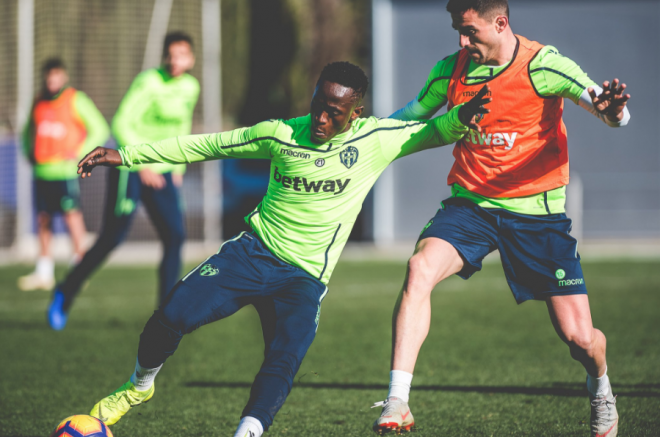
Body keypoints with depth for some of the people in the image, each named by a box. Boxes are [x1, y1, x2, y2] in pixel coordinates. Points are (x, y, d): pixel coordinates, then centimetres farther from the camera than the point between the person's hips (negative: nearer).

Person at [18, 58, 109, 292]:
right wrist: (29, 152, 14)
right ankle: (43, 273, 12)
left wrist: (79, 154, -8)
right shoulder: (39, 102, 14)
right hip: (41, 170, 6)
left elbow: (100, 130, -2)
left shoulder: (76, 100, -2)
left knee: (72, 214, -10)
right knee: (43, 218, 7)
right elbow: (28, 131, 30)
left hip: (65, 170, -6)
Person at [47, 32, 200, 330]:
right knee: (112, 238, -6)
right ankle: (66, 292, 13)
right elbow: (121, 124, -19)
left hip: (163, 173, 6)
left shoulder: (190, 87, 8)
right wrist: (142, 165, -22)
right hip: (130, 168, -6)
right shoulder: (149, 82, -15)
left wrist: (178, 166, 18)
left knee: (175, 236, -8)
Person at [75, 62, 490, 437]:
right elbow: (204, 145, 5)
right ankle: (140, 386, 13)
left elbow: (432, 132, -1)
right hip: (254, 251, 1)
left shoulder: (377, 139, -3)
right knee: (172, 316, -15)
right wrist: (127, 155, 6)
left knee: (283, 364, -24)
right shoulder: (281, 134, -2)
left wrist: (461, 118, -27)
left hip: (306, 278, 0)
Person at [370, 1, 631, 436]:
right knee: (419, 270, -28)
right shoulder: (450, 70, 0)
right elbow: (412, 117, 20)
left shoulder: (543, 66, -13)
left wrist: (610, 109, -49)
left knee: (579, 338, -5)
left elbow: (606, 106, -25)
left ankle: (600, 386, 34)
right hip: (469, 205, 3)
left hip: (536, 212, -3)